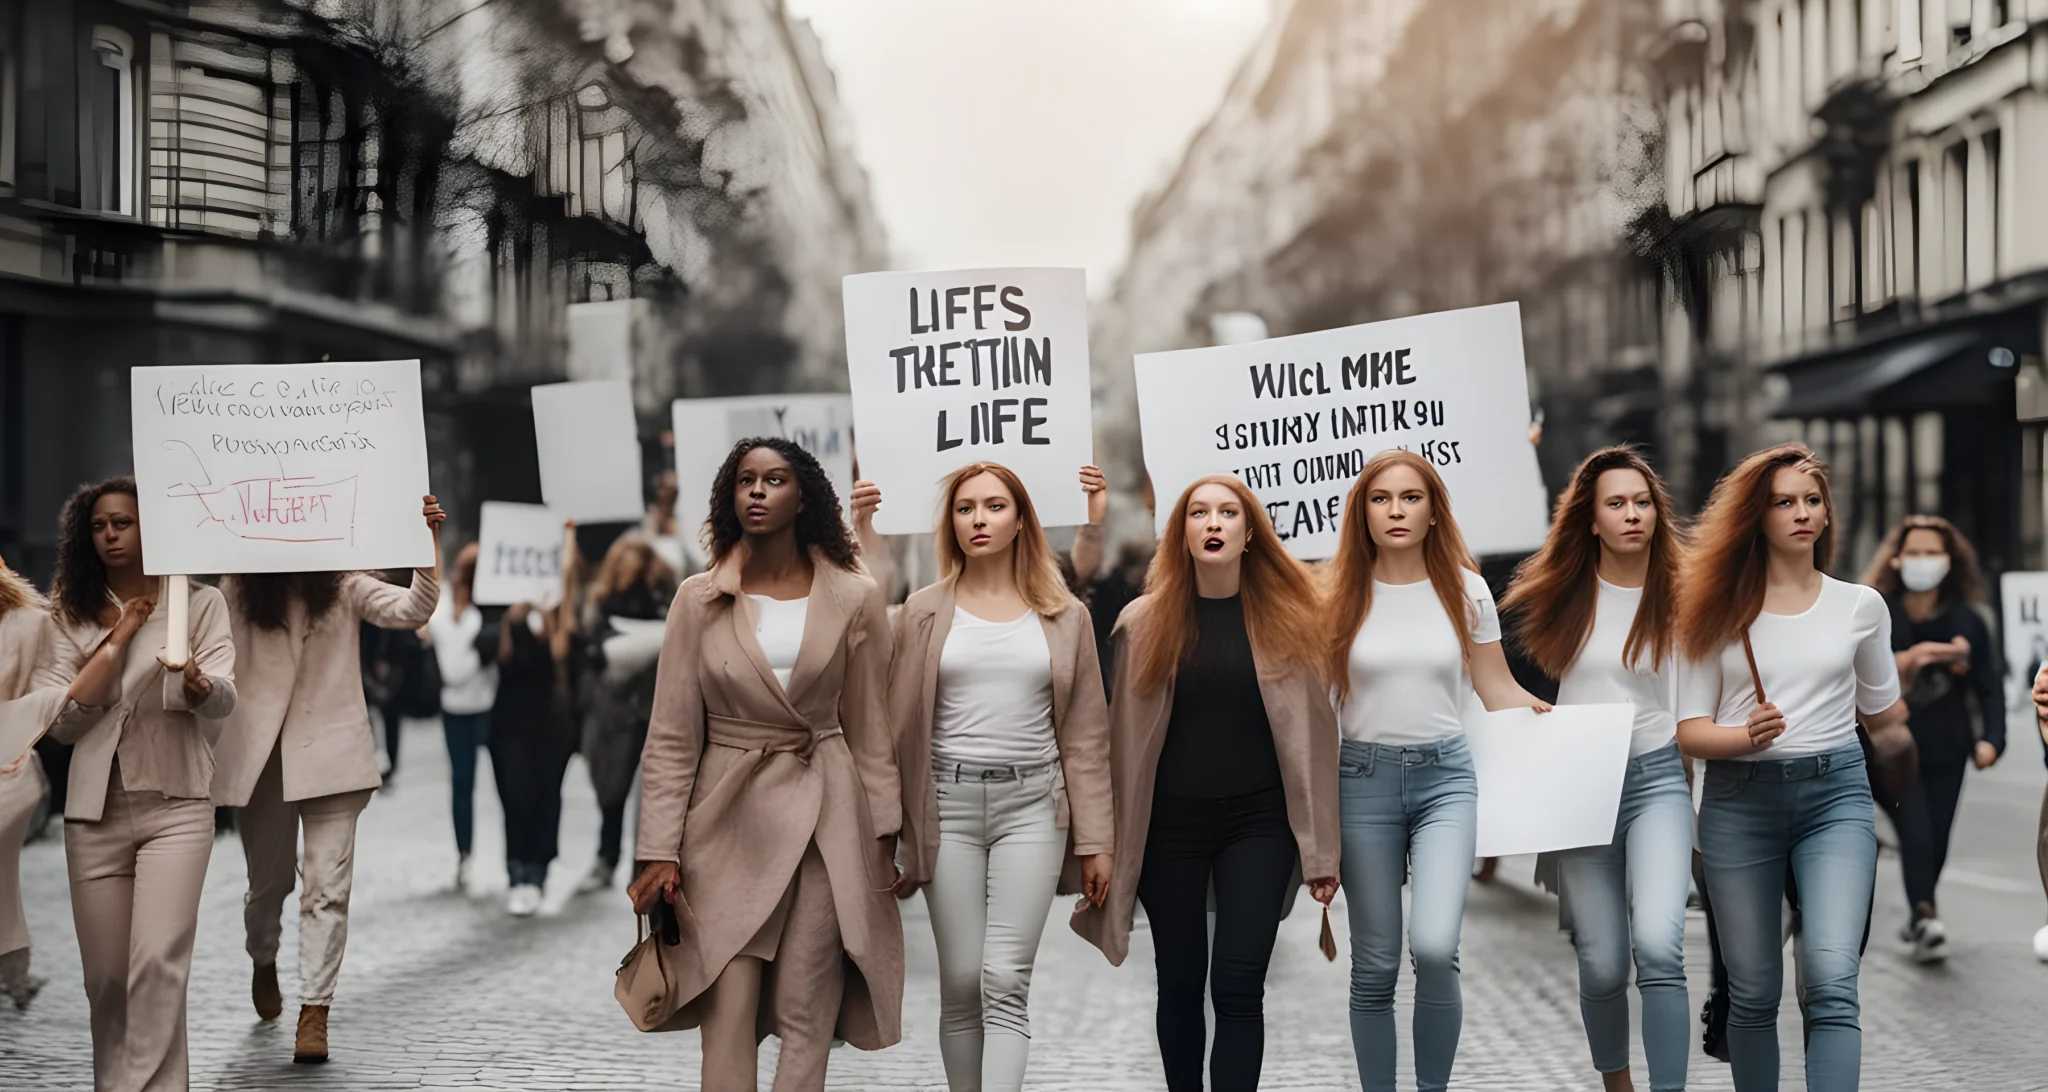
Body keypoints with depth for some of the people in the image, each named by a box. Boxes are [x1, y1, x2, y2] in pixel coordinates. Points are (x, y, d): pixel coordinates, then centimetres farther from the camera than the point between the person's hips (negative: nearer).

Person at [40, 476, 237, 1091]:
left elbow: (223, 701, -11)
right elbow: (61, 720, -1)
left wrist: (198, 685, -34)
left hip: (176, 805, -3)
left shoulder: (200, 602, 3)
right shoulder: (72, 613, 9)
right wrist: (119, 637, -7)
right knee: (105, 976, 7)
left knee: (158, 961, -17)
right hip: (95, 809, 3)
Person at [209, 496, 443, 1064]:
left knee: (327, 885, -8)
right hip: (260, 753, 1)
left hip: (330, 750, -1)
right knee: (267, 879, 16)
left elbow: (413, 610, -10)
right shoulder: (239, 590, 3)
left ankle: (314, 1011, -5)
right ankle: (264, 960, 47)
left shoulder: (345, 585, 3)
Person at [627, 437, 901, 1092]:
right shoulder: (699, 600, 1)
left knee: (806, 1015, 2)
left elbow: (871, 727, 6)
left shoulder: (854, 599, 1)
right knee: (727, 1019, -3)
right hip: (729, 818, 0)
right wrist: (660, 848, -5)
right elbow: (671, 736, 1)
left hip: (825, 817, 0)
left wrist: (884, 837, 3)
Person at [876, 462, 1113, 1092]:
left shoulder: (1064, 616, 7)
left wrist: (1095, 842, 5)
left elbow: (1084, 735, 8)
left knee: (1005, 980, -10)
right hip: (948, 803, 1)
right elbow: (899, 727, 7)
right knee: (961, 984, 3)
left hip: (1031, 804, -1)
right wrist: (891, 839, 5)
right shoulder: (924, 613, 6)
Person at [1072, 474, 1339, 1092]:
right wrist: (1106, 843, -3)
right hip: (1170, 823, 1)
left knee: (1237, 986, -7)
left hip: (1259, 821, -1)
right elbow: (1125, 737, 0)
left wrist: (1322, 849, -2)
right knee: (1179, 983, 10)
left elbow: (1311, 733, 0)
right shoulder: (1145, 621, 0)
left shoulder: (1288, 617, 0)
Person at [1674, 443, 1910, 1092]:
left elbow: (1885, 719, 18)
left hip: (1835, 795, 0)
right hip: (1739, 800, 0)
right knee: (1753, 993, 6)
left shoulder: (1861, 606, 7)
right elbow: (1690, 730, 0)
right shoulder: (1721, 608, 4)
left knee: (1831, 980, -18)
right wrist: (1747, 736, -19)